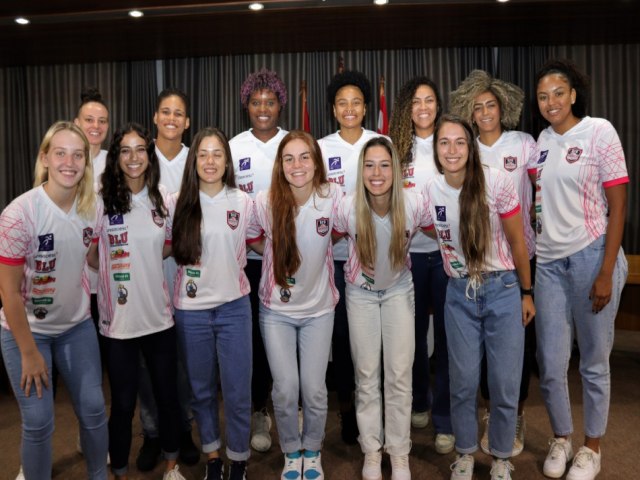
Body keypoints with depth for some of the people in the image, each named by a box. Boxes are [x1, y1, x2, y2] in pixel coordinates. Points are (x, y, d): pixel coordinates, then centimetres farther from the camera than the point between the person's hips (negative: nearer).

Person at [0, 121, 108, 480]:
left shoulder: (91, 207, -9)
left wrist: (85, 306, 5)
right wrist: (29, 353, -13)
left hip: (77, 325, 4)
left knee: (94, 408, 10)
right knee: (39, 422, 3)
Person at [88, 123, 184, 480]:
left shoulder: (163, 199, 1)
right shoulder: (101, 201, -9)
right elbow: (89, 256, -2)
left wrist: (142, 265, 4)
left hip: (159, 315, 3)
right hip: (119, 319, -3)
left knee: (168, 396, 15)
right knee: (123, 403, 10)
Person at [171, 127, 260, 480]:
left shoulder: (243, 202, -3)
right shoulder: (178, 203, -4)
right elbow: (168, 249, 9)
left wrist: (227, 269, 6)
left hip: (234, 306, 0)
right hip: (191, 309, 1)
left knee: (237, 391, 5)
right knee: (201, 389, 15)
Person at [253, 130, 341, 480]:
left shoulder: (332, 197, -14)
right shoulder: (265, 202, -15)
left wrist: (316, 251, 0)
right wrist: (276, 256, -1)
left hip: (319, 308, 1)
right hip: (276, 309, 0)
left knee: (314, 390, 4)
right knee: (285, 390, 1)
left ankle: (312, 450, 32)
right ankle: (291, 452, 30)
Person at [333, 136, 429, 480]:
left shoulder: (413, 203, -22)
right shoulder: (347, 207, -23)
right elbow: (332, 239, -1)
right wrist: (353, 267, 5)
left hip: (399, 290, 0)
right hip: (361, 293, 0)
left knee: (399, 375, 3)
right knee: (367, 375, 7)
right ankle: (371, 450, 24)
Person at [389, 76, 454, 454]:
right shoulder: (397, 147, 6)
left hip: (446, 249, -2)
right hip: (409, 250, 2)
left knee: (447, 331, 2)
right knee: (414, 328, 13)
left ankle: (445, 418, 14)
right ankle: (420, 401, 32)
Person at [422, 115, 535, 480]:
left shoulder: (496, 182, -14)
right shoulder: (430, 190, -6)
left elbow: (517, 242, -4)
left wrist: (527, 294, 2)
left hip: (503, 289, -2)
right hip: (459, 294, 2)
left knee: (505, 382, 4)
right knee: (463, 380, 8)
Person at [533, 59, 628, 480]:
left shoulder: (600, 132, -6)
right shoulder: (542, 140, 8)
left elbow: (618, 206, -8)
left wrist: (606, 273, -12)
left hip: (591, 256, -4)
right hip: (549, 262, 4)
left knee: (594, 361, 8)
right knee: (551, 364, 7)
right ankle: (561, 439, 29)